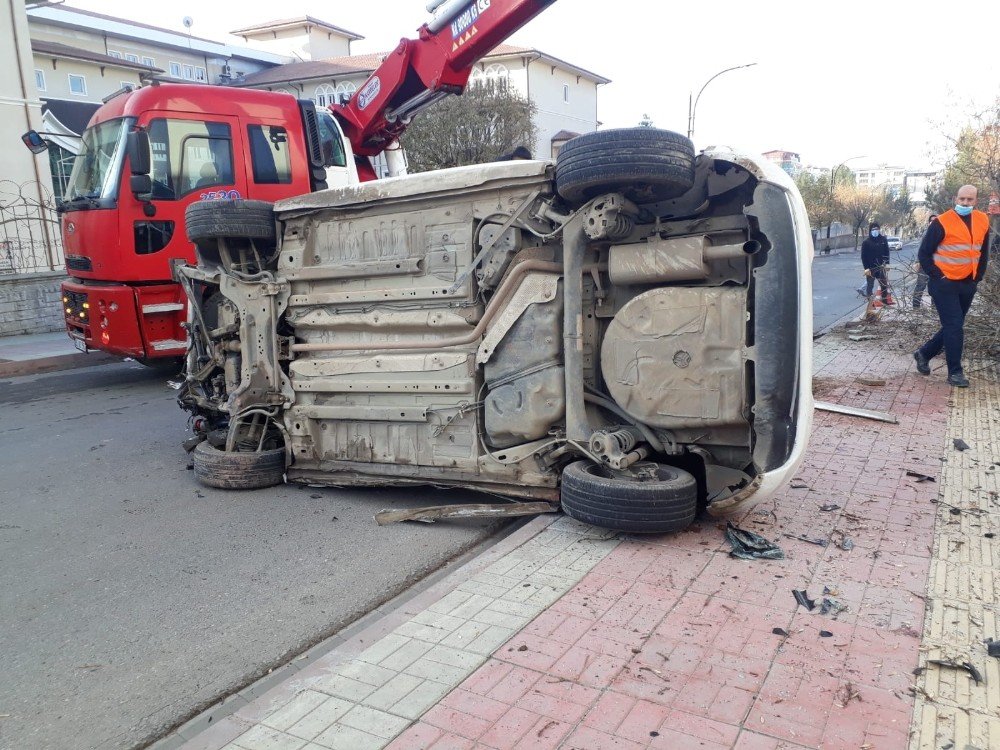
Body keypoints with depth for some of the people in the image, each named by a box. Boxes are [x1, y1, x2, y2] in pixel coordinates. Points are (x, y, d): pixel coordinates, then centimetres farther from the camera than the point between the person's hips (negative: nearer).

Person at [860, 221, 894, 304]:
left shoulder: (883, 240, 1)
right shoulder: (866, 242, -9)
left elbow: (887, 252, 8)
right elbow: (863, 256, -9)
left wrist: (887, 263, -1)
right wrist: (866, 268, -14)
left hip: (880, 267, 4)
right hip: (870, 268, -4)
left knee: (884, 283, 12)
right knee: (870, 284, 4)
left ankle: (885, 299, 26)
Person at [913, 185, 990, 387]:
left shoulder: (983, 221, 7)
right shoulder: (942, 223, -11)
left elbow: (983, 253, 19)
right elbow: (924, 254, -7)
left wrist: (977, 277, 11)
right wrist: (938, 276, -9)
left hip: (968, 285, 6)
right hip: (945, 285, -6)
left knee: (953, 327, 12)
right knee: (954, 327, -7)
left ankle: (924, 353, 29)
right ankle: (955, 372, 1)